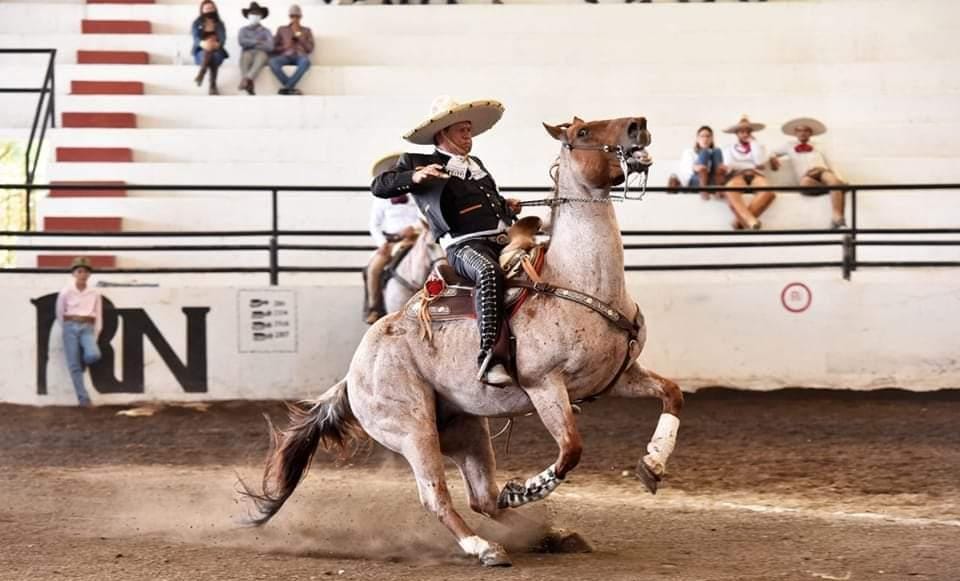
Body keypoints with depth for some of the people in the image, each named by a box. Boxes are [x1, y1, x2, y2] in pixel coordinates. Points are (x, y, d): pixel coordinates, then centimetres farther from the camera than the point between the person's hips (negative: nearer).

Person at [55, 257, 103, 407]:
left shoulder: (95, 294, 4)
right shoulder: (66, 292, 0)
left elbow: (98, 316, 7)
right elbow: (60, 313, 10)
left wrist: (95, 337, 1)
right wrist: (67, 329, 10)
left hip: (87, 328, 1)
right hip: (71, 327, -1)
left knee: (93, 355, -26)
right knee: (74, 366, -6)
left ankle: (81, 362, 10)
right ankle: (83, 398, -2)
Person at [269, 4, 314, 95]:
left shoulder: (306, 31, 19)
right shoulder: (281, 29, 21)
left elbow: (310, 49, 7)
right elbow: (275, 48, 17)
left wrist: (298, 34, 1)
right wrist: (285, 47, -4)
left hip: (300, 56, -1)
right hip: (286, 56, 1)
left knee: (306, 61, -41)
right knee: (273, 62, -36)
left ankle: (286, 88, -40)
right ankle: (291, 88, -38)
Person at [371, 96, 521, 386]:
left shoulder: (477, 166, 31)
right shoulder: (416, 163, 12)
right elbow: (379, 186, 3)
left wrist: (508, 206, 22)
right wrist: (415, 177, -13)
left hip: (503, 239, 8)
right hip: (464, 244, -8)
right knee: (489, 271, -39)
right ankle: (491, 358, -45)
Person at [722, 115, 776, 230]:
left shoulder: (758, 146, 26)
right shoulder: (729, 148, 24)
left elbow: (760, 163, 5)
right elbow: (728, 166, 7)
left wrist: (753, 142, 11)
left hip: (755, 175, 1)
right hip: (737, 175, -1)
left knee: (769, 191, -41)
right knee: (730, 191, -45)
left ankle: (742, 219, -47)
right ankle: (750, 220, -66)